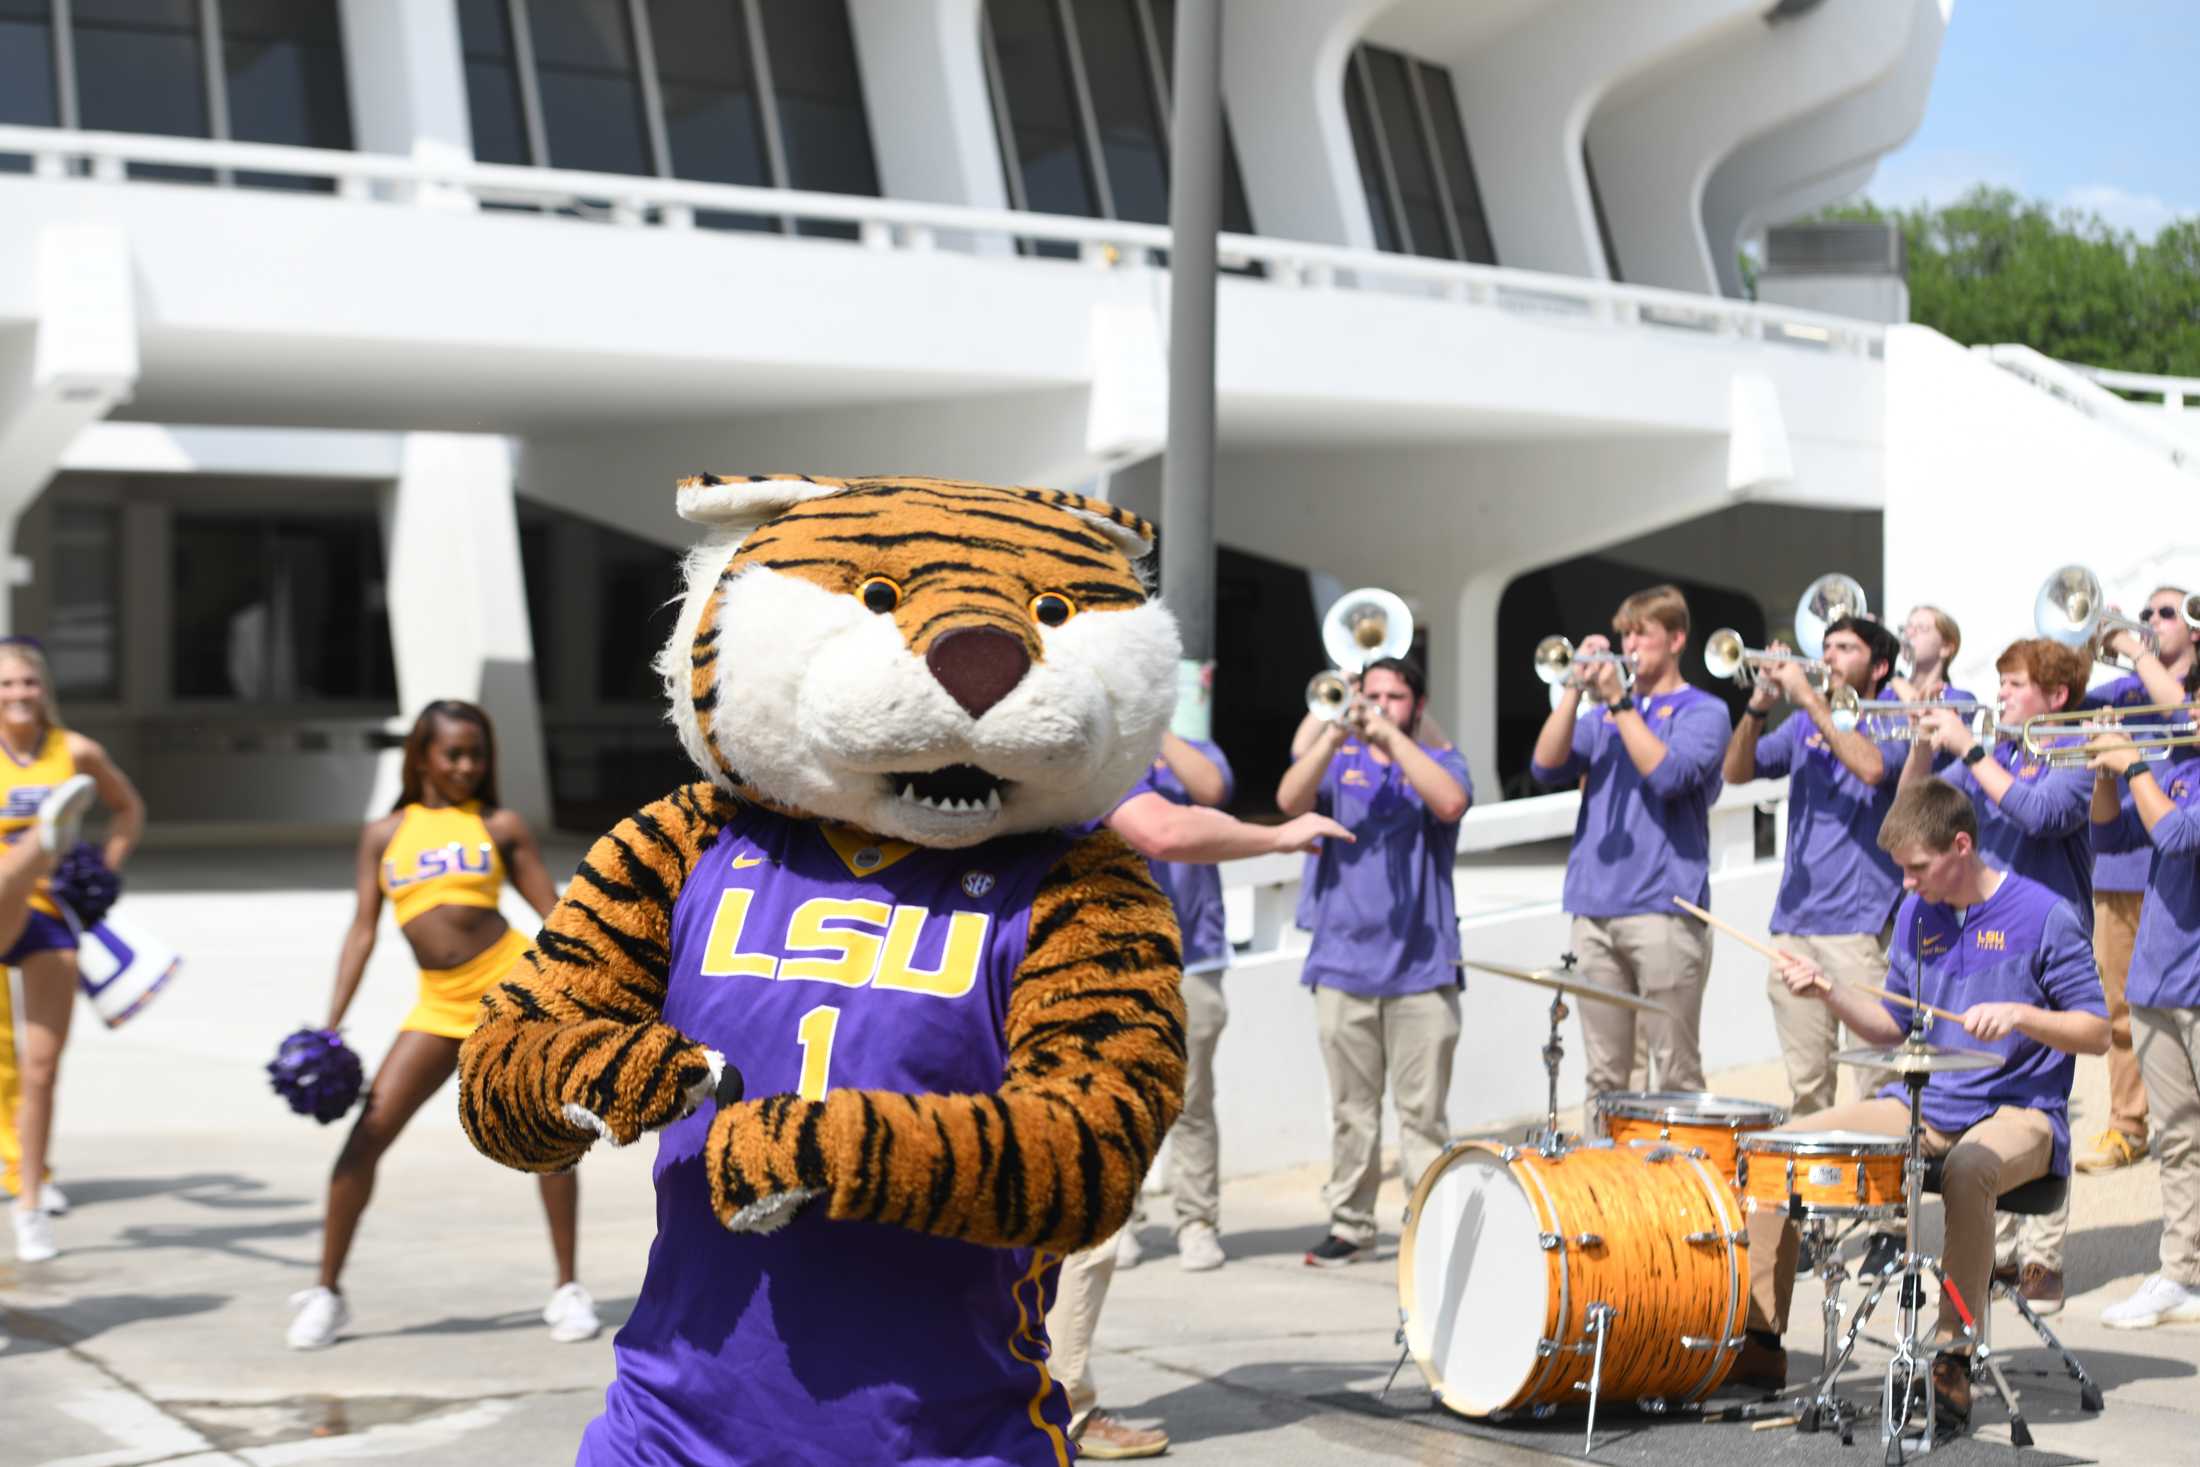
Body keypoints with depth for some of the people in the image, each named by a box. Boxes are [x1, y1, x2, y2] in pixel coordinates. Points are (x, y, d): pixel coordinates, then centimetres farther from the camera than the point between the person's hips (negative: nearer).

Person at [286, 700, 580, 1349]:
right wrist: (331, 1026, 3)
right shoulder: (384, 834, 11)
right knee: (366, 1136, -4)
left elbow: (555, 914, 5)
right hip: (440, 1006, 2)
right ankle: (326, 1291, 8)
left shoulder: (500, 826, 7)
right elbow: (363, 930, 9)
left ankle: (568, 1289, 11)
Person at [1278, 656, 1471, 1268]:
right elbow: (1290, 800, -7)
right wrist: (1336, 735, -16)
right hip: (1343, 961, 2)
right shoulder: (1340, 762, 12)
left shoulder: (1438, 761, 8)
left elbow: (1451, 804, -15)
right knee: (1351, 1108, 7)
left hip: (1421, 966, -2)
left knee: (1422, 1111, -3)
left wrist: (1392, 737, -15)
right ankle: (1349, 1222, 14)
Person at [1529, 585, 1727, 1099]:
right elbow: (1546, 768, 6)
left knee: (1677, 1073, -5)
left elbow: (1668, 775, -13)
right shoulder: (1605, 713, 20)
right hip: (1594, 909, 5)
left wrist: (1618, 701, -12)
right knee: (1604, 1073, 7)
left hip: (1664, 910, -5)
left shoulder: (1702, 712, 4)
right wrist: (1576, 690, -4)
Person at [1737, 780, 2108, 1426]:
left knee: (1967, 1171, -41)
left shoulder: (2045, 916, -9)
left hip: (2017, 1113, -6)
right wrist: (1830, 993, -3)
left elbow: (2096, 1033, -7)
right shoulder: (1917, 915, 8)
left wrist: (2020, 1015, -24)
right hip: (1920, 1104, 6)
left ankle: (1952, 1361, -32)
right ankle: (1760, 1342, -5)